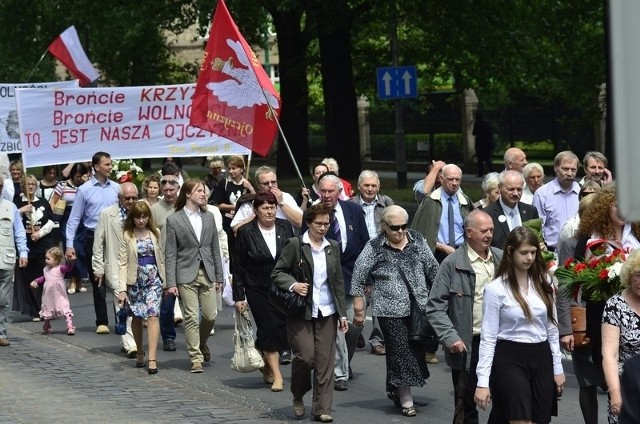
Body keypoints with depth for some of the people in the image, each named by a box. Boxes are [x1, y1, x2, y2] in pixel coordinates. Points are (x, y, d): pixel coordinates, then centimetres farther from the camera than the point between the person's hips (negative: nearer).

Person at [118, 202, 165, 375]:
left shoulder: (155, 233, 6)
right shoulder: (127, 236, -2)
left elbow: (161, 257, 12)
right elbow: (123, 263, -5)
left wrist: (166, 280, 9)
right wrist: (122, 288, -12)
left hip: (154, 278, 0)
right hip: (135, 280, 0)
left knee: (152, 315, -14)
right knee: (137, 317, 12)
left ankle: (152, 359, -20)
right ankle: (140, 354, 30)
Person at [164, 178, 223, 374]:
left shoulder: (209, 218, 10)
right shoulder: (174, 220, -2)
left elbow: (215, 249, 13)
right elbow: (170, 254, -3)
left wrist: (219, 277, 10)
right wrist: (171, 282, -9)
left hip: (207, 274, 4)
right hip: (186, 276, -4)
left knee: (210, 315, 3)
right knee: (191, 317, -5)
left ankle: (201, 343, 32)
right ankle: (196, 358, 3)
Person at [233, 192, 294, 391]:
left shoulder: (285, 227, 2)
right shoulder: (246, 232, -6)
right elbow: (239, 267, -3)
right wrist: (239, 296, -5)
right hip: (258, 290, -3)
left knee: (281, 328, 1)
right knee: (269, 328, -8)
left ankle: (267, 365, 25)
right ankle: (276, 375, -2)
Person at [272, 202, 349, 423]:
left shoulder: (333, 247, 10)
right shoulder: (295, 244, -3)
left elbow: (338, 282, 14)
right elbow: (277, 273, -1)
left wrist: (342, 313, 10)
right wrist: (293, 285, -20)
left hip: (327, 313, 4)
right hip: (301, 312, -4)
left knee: (325, 361, 0)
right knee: (305, 357, -9)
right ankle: (298, 397, 18)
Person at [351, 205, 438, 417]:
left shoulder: (417, 241, 4)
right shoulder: (374, 248, -5)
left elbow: (432, 269, 11)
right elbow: (358, 279, -2)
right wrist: (359, 310, -4)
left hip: (419, 307, 3)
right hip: (391, 311, -3)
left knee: (417, 349, 6)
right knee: (400, 352, -1)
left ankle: (395, 388, 27)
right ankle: (406, 400, 7)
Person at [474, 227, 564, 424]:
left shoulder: (544, 282, 5)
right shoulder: (495, 289, -9)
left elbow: (552, 328, 13)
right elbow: (488, 337, -9)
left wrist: (557, 367, 9)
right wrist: (483, 381, -14)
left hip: (541, 357, 5)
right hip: (510, 358, -5)